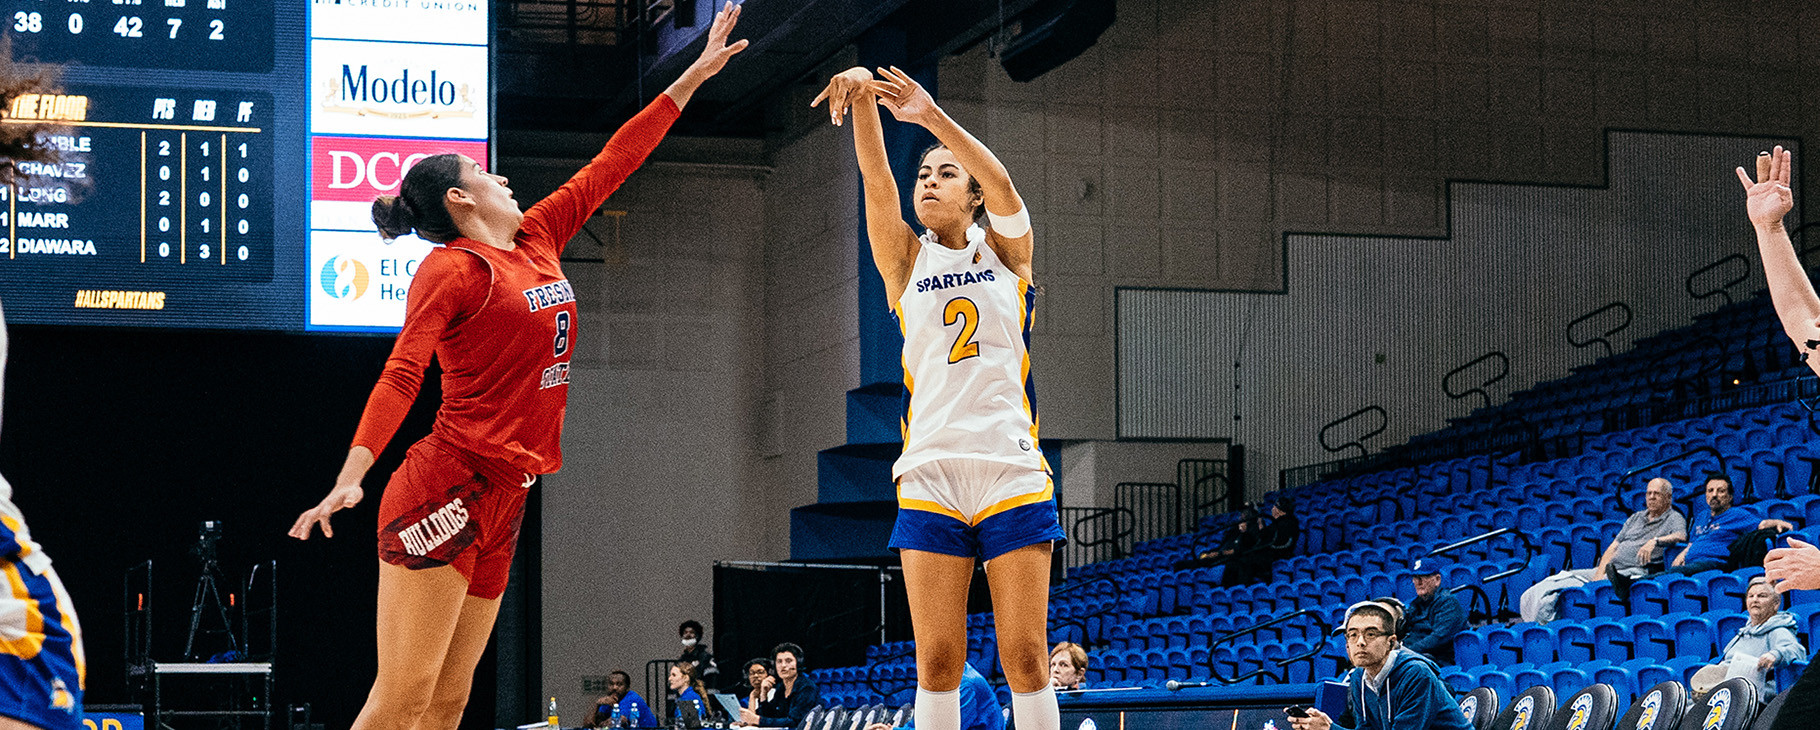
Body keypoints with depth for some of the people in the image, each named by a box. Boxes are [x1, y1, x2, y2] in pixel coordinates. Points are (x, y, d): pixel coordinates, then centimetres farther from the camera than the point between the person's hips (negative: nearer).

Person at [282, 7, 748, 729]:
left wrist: (696, 73, 27)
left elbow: (612, 162, 23)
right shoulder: (451, 268, -6)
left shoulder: (538, 240, 17)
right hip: (447, 487, -8)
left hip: (503, 497, 8)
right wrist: (350, 477, -27)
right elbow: (400, 376, -15)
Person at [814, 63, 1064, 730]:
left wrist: (931, 115, -26)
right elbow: (878, 186, -5)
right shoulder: (906, 261, 12)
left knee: (1025, 658, -4)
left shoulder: (1006, 250, 10)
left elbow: (1000, 184, -10)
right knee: (937, 662, -4)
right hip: (930, 479, 1)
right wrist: (862, 96, -23)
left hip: (1012, 472, -1)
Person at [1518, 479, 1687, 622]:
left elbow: (1681, 536, -16)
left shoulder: (1674, 518, 7)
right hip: (1608, 569, 8)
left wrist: (1655, 541, -33)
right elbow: (1613, 547, 18)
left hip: (1632, 573, -7)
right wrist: (1599, 573, 0)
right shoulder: (1636, 517, 26)